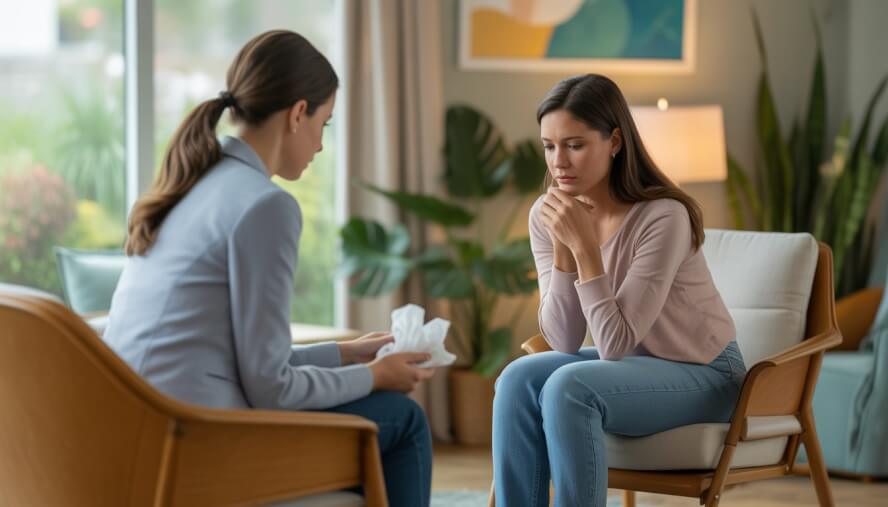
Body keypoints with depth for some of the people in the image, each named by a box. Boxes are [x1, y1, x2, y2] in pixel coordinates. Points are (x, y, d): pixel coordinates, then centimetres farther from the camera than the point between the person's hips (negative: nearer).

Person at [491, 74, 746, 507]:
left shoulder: (663, 217, -26)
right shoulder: (547, 216, -7)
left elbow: (616, 342, -26)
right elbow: (564, 342, -12)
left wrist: (586, 247, -32)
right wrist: (563, 247, -23)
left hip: (702, 375, -6)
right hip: (631, 366, 6)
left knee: (568, 387, -30)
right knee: (520, 380, -21)